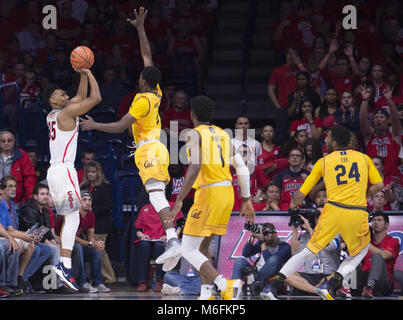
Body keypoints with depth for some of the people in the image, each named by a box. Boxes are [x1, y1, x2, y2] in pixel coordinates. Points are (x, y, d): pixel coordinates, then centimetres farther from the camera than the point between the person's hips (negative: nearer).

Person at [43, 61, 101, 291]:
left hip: (55, 171, 10)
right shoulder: (66, 113, -10)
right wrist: (89, 74, -1)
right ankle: (65, 264, -21)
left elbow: (82, 97, 28)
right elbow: (96, 98, -11)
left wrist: (83, 75, 20)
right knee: (73, 218, -13)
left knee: (69, 219, 11)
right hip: (64, 171, -10)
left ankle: (64, 264, 6)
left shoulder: (53, 115, 16)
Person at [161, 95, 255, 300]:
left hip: (209, 193, -8)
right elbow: (242, 168, 13)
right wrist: (246, 200, 18)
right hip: (227, 193, 8)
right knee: (202, 247, 20)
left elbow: (194, 168, -18)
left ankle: (225, 285, -23)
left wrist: (179, 200, -19)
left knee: (188, 250, -6)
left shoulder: (195, 134, -4)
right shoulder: (223, 134, 17)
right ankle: (206, 294, 12)